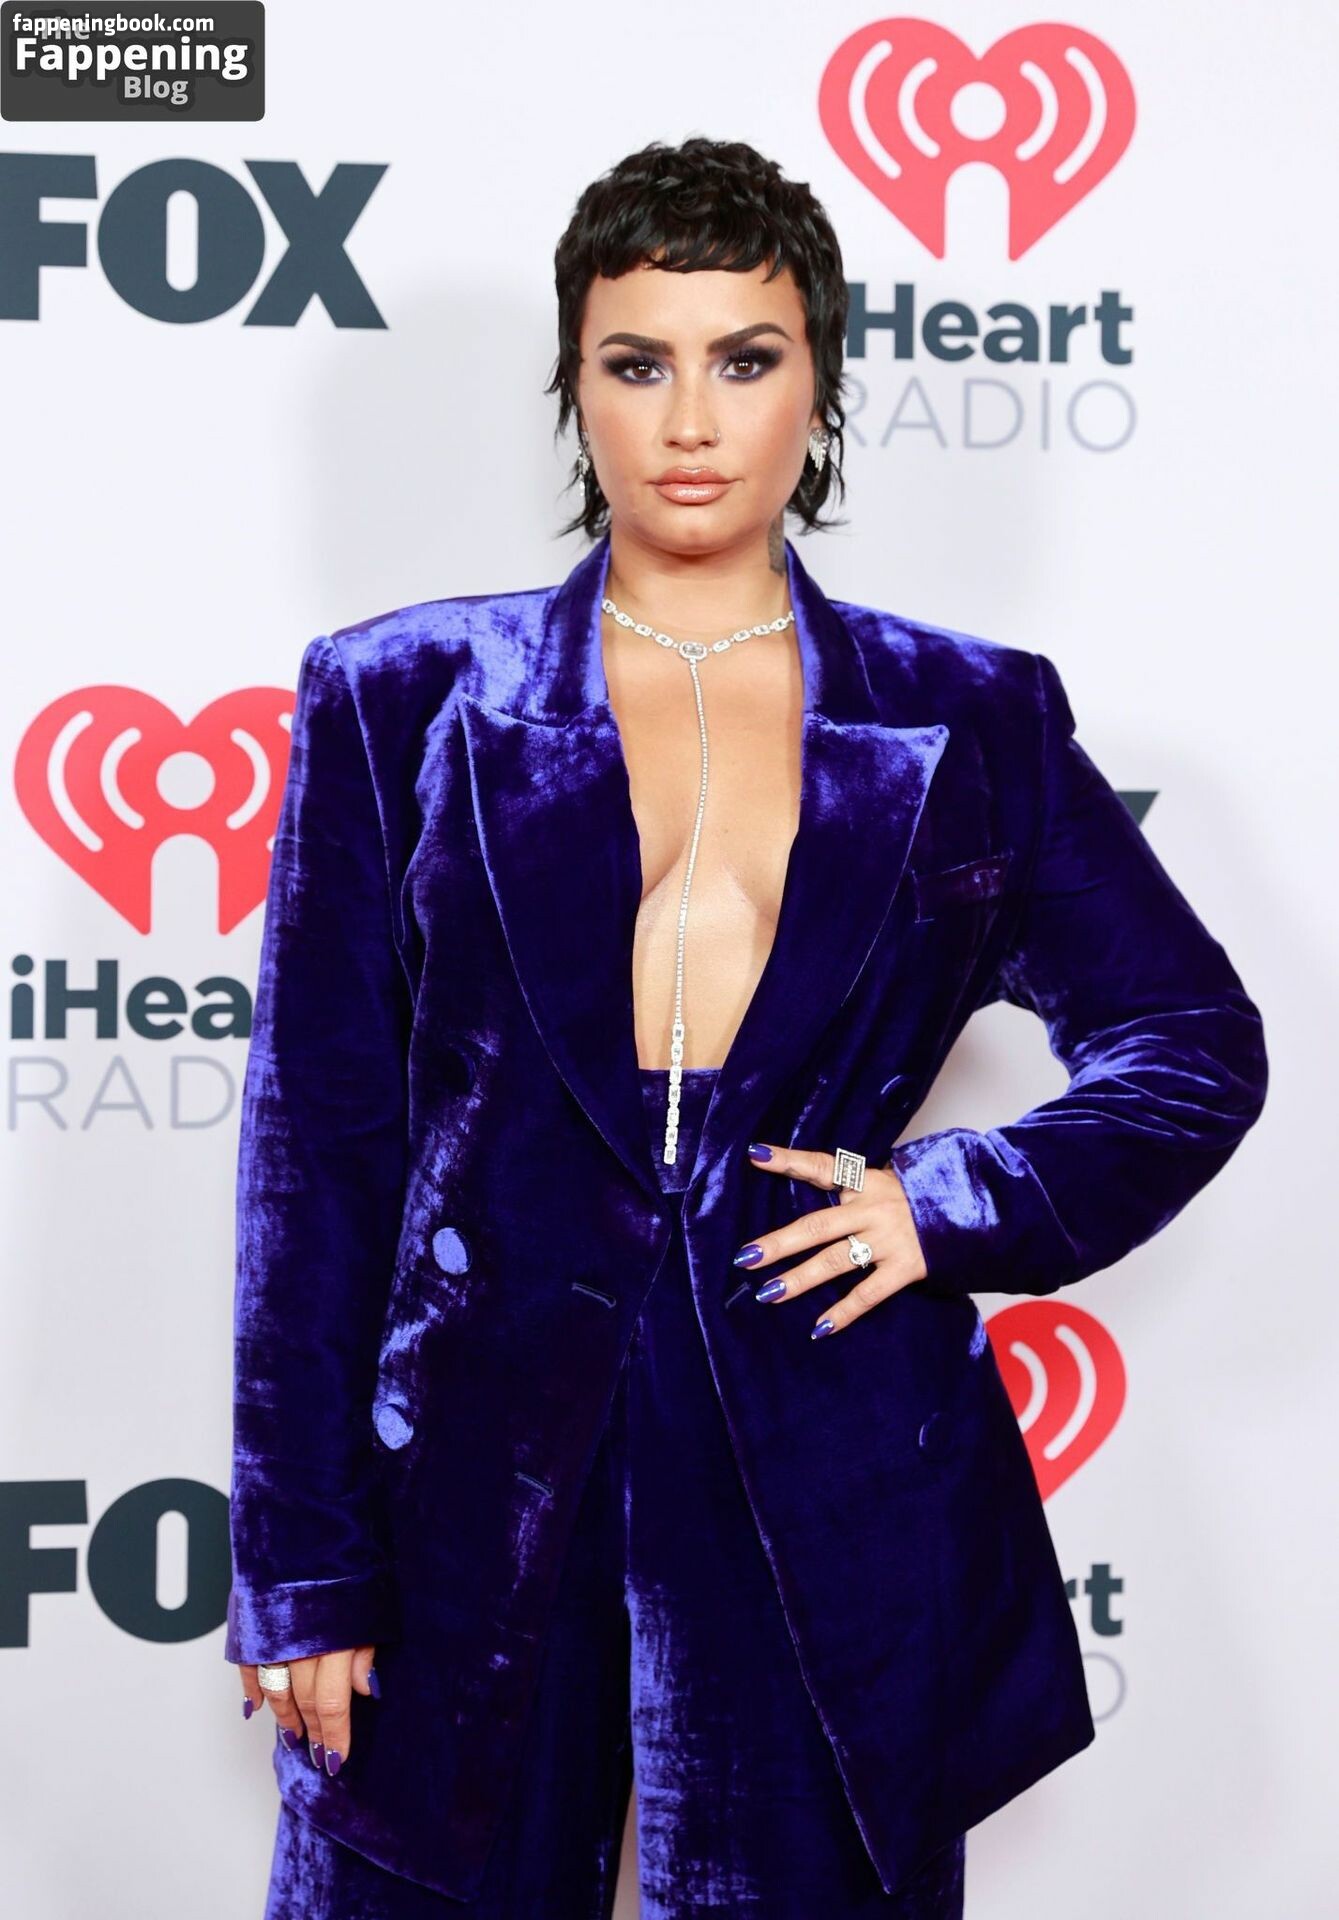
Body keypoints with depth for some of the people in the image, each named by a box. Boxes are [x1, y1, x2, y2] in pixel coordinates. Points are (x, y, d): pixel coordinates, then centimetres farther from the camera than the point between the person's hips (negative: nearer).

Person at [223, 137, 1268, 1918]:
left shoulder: (969, 721, 6)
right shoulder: (404, 700, 4)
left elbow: (1200, 1042, 13)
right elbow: (317, 1143, 2)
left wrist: (956, 1204, -4)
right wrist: (305, 1567, -2)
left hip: (838, 1509, 1)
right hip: (476, 1484, 0)